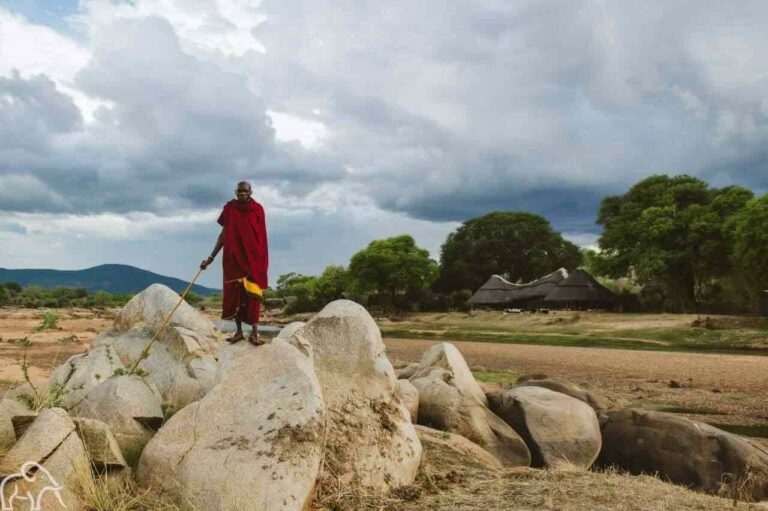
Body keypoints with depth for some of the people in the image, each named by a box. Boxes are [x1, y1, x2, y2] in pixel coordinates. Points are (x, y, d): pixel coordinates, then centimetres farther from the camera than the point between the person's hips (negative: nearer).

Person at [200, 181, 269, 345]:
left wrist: (263, 261, -4)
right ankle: (238, 330, 17)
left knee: (252, 295, 1)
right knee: (234, 294, 5)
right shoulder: (229, 208, 0)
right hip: (233, 258, 1)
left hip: (253, 258, -1)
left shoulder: (258, 209, -2)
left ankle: (254, 332, 7)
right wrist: (211, 257, 1)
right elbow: (224, 234, 4)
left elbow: (262, 237, 0)